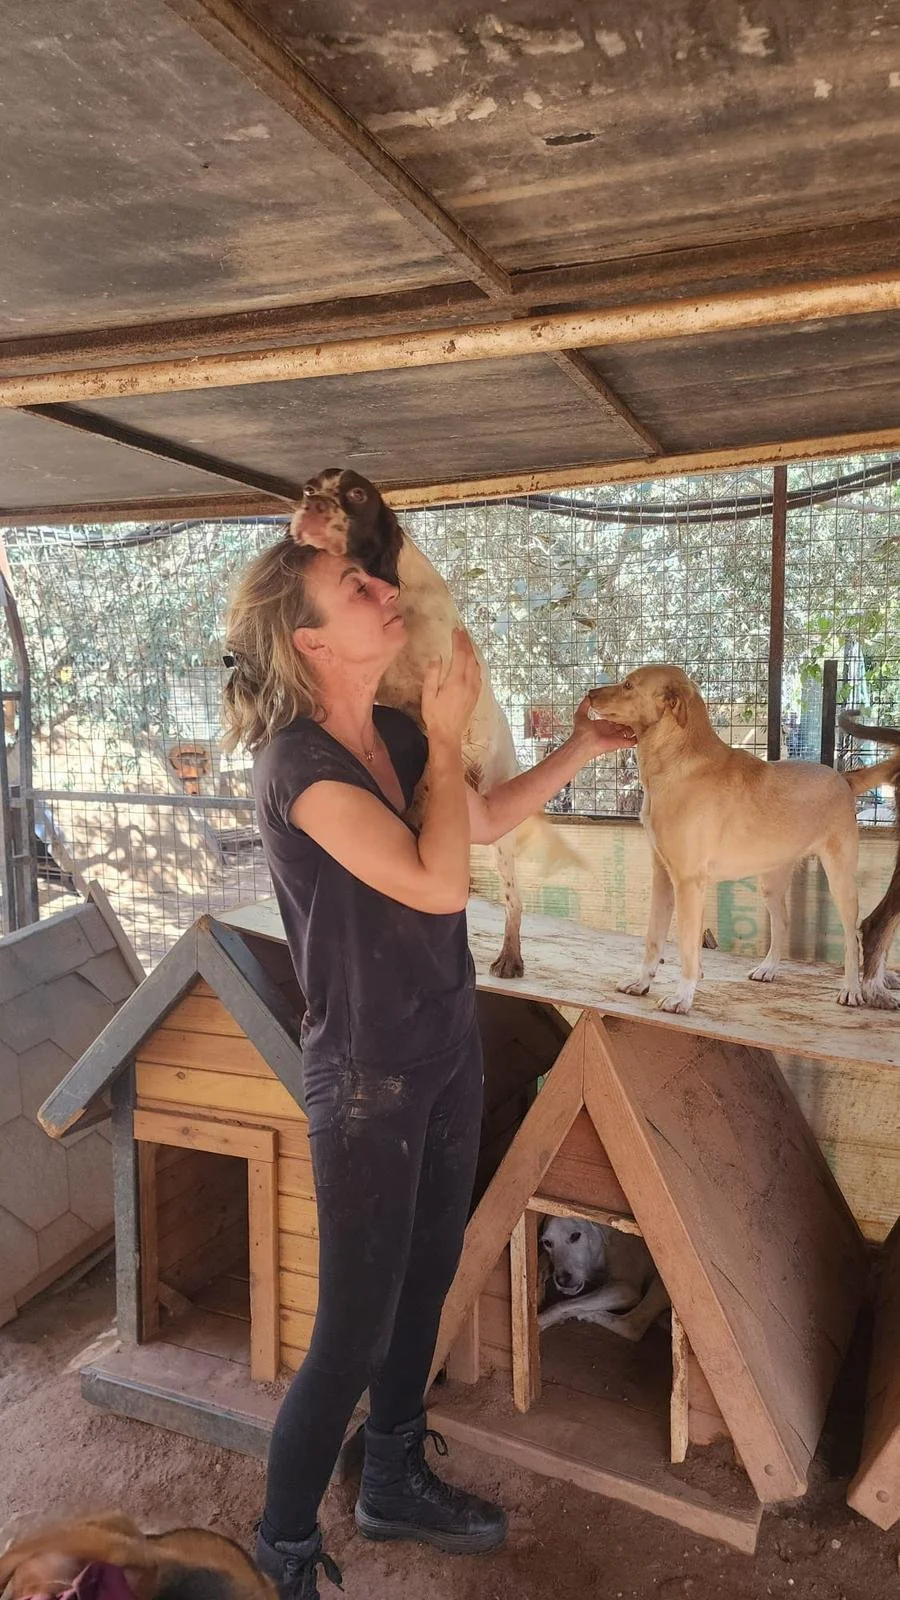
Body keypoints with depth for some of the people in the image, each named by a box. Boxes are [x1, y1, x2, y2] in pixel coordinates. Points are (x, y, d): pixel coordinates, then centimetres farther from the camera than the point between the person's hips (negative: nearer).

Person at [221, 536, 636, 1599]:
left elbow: (485, 822, 18)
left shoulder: (395, 735, 1)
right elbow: (439, 883, -28)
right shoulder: (298, 761, -22)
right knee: (355, 1333, 4)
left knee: (425, 1280, 22)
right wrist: (449, 734, -18)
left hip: (447, 1047, 8)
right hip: (368, 1076, -8)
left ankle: (395, 1484, 45)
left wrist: (580, 750, 13)